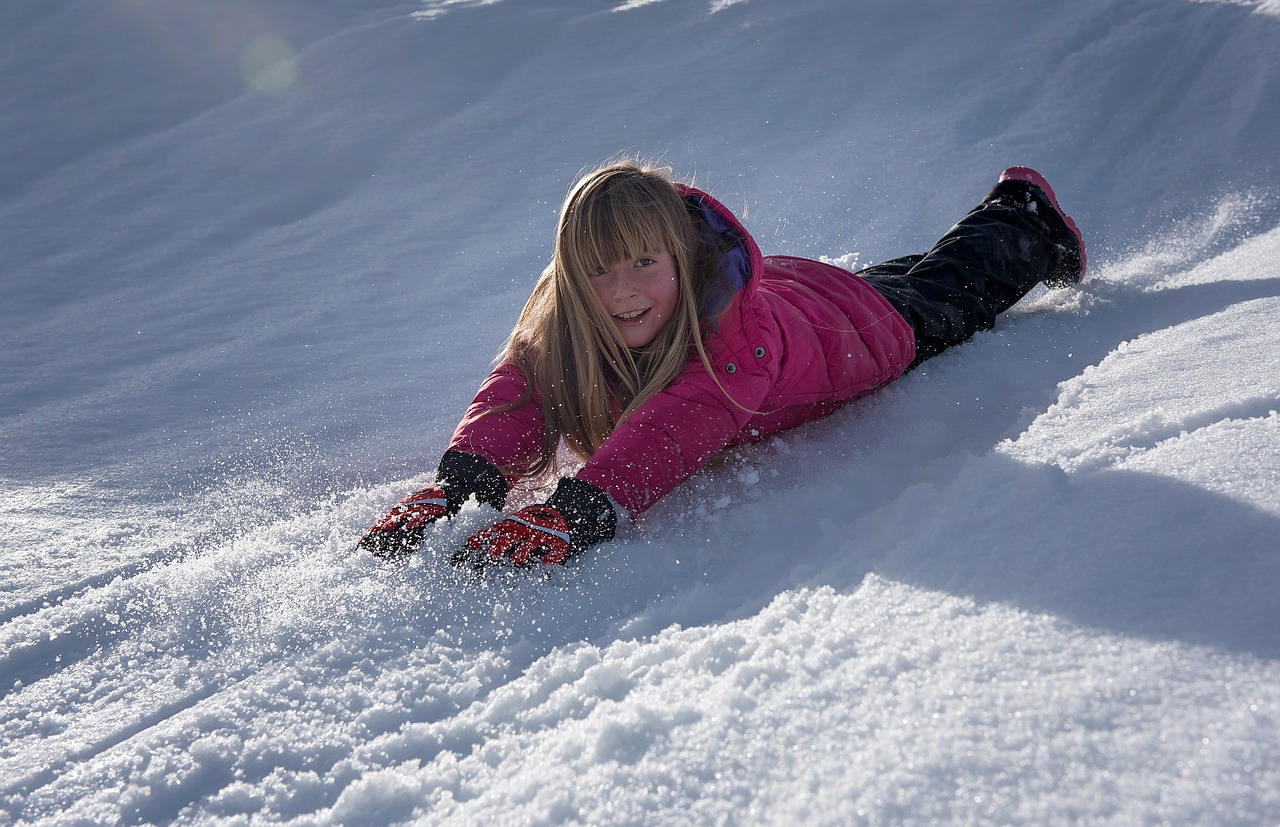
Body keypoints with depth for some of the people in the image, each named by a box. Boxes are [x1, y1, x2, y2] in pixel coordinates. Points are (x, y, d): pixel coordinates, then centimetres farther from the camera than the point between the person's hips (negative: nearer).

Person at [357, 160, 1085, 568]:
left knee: (951, 292, 28)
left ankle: (1026, 215, 58)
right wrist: (456, 488, -65)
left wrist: (571, 515, -77)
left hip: (870, 326, -4)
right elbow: (515, 400, -46)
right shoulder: (561, 326, -35)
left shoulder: (739, 324, -50)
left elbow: (676, 431, -63)